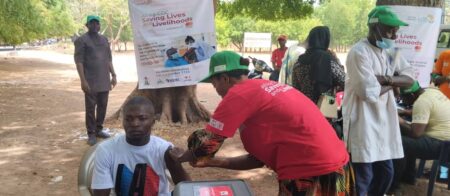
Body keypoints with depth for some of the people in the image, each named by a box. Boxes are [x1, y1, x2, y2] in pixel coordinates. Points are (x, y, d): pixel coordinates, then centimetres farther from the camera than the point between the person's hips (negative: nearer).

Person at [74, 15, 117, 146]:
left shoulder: (104, 39, 14)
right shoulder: (82, 40, -4)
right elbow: (79, 61, -10)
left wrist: (113, 75, 10)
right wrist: (83, 80, -17)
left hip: (104, 81, 6)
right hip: (91, 82, -5)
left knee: (102, 106, 11)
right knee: (90, 108, 1)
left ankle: (99, 129, 24)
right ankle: (91, 134, 10)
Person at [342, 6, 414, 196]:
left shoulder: (390, 52, 10)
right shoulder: (359, 52, -17)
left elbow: (409, 78, 5)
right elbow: (369, 93, -23)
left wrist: (387, 79, -13)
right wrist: (391, 84, -5)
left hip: (384, 121, 8)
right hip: (363, 123, -8)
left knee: (386, 172, 16)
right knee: (363, 177, -2)